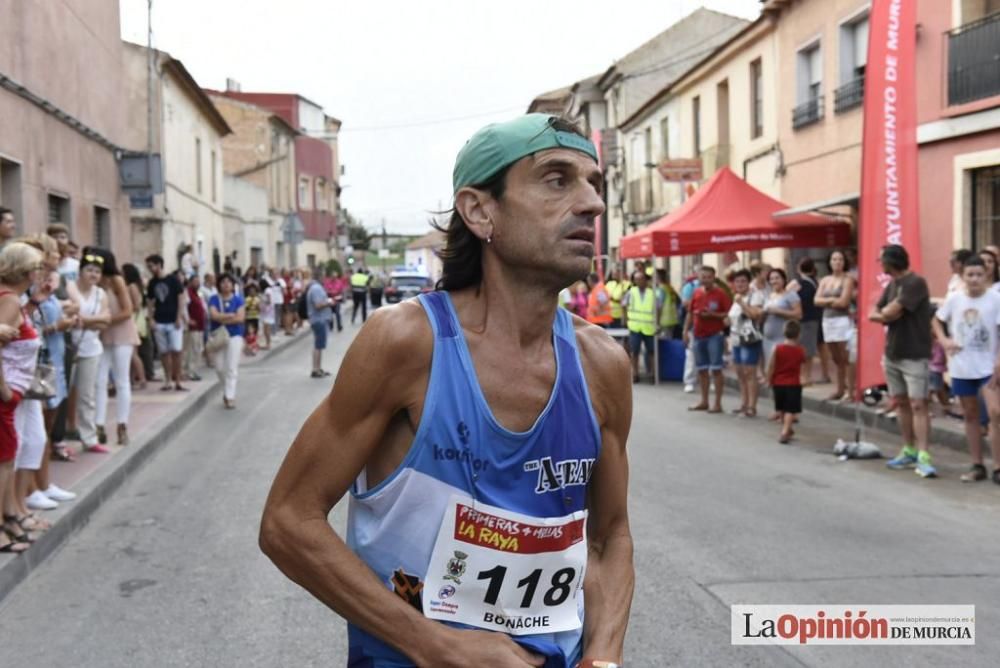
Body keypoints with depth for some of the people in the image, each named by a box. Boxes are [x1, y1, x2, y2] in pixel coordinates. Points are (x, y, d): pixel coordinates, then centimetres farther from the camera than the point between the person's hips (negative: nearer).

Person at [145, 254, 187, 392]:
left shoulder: (173, 279, -3)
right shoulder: (152, 283, 9)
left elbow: (181, 299, -3)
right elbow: (151, 302, 13)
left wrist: (179, 318, -10)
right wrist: (151, 319, 1)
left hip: (173, 322, -4)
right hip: (159, 322, 4)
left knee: (176, 351, -7)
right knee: (164, 352, 5)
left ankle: (177, 382, -1)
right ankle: (167, 381, 11)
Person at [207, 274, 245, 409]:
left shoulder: (238, 300, 1)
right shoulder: (214, 299, 2)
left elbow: (240, 318, -10)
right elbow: (213, 315, -13)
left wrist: (222, 319, -11)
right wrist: (231, 315, -12)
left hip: (234, 336, -1)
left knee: (232, 368, -6)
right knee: (220, 368, 4)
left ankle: (230, 397, -4)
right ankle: (227, 391, 27)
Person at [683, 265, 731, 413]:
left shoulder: (720, 293, -6)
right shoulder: (696, 293, 9)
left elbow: (729, 314, -9)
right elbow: (690, 313, 16)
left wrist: (713, 314, -20)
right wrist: (686, 330, 10)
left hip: (715, 335, -6)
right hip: (698, 335, 6)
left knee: (716, 369, -6)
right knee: (701, 369, 10)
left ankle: (718, 403, -2)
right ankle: (704, 401, 19)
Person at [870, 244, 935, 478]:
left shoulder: (916, 283, -14)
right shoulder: (892, 285, 12)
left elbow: (891, 312, -21)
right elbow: (873, 314, 8)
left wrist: (884, 313, 0)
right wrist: (887, 315, -11)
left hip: (914, 355, -8)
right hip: (892, 353, 8)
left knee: (918, 404, -12)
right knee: (900, 402, 12)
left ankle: (923, 457, -14)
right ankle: (909, 451, 21)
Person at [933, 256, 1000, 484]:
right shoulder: (953, 298, 0)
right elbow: (937, 320, 14)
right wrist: (944, 340, -3)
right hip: (961, 367, 3)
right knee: (970, 415, 12)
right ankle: (977, 466, 23)